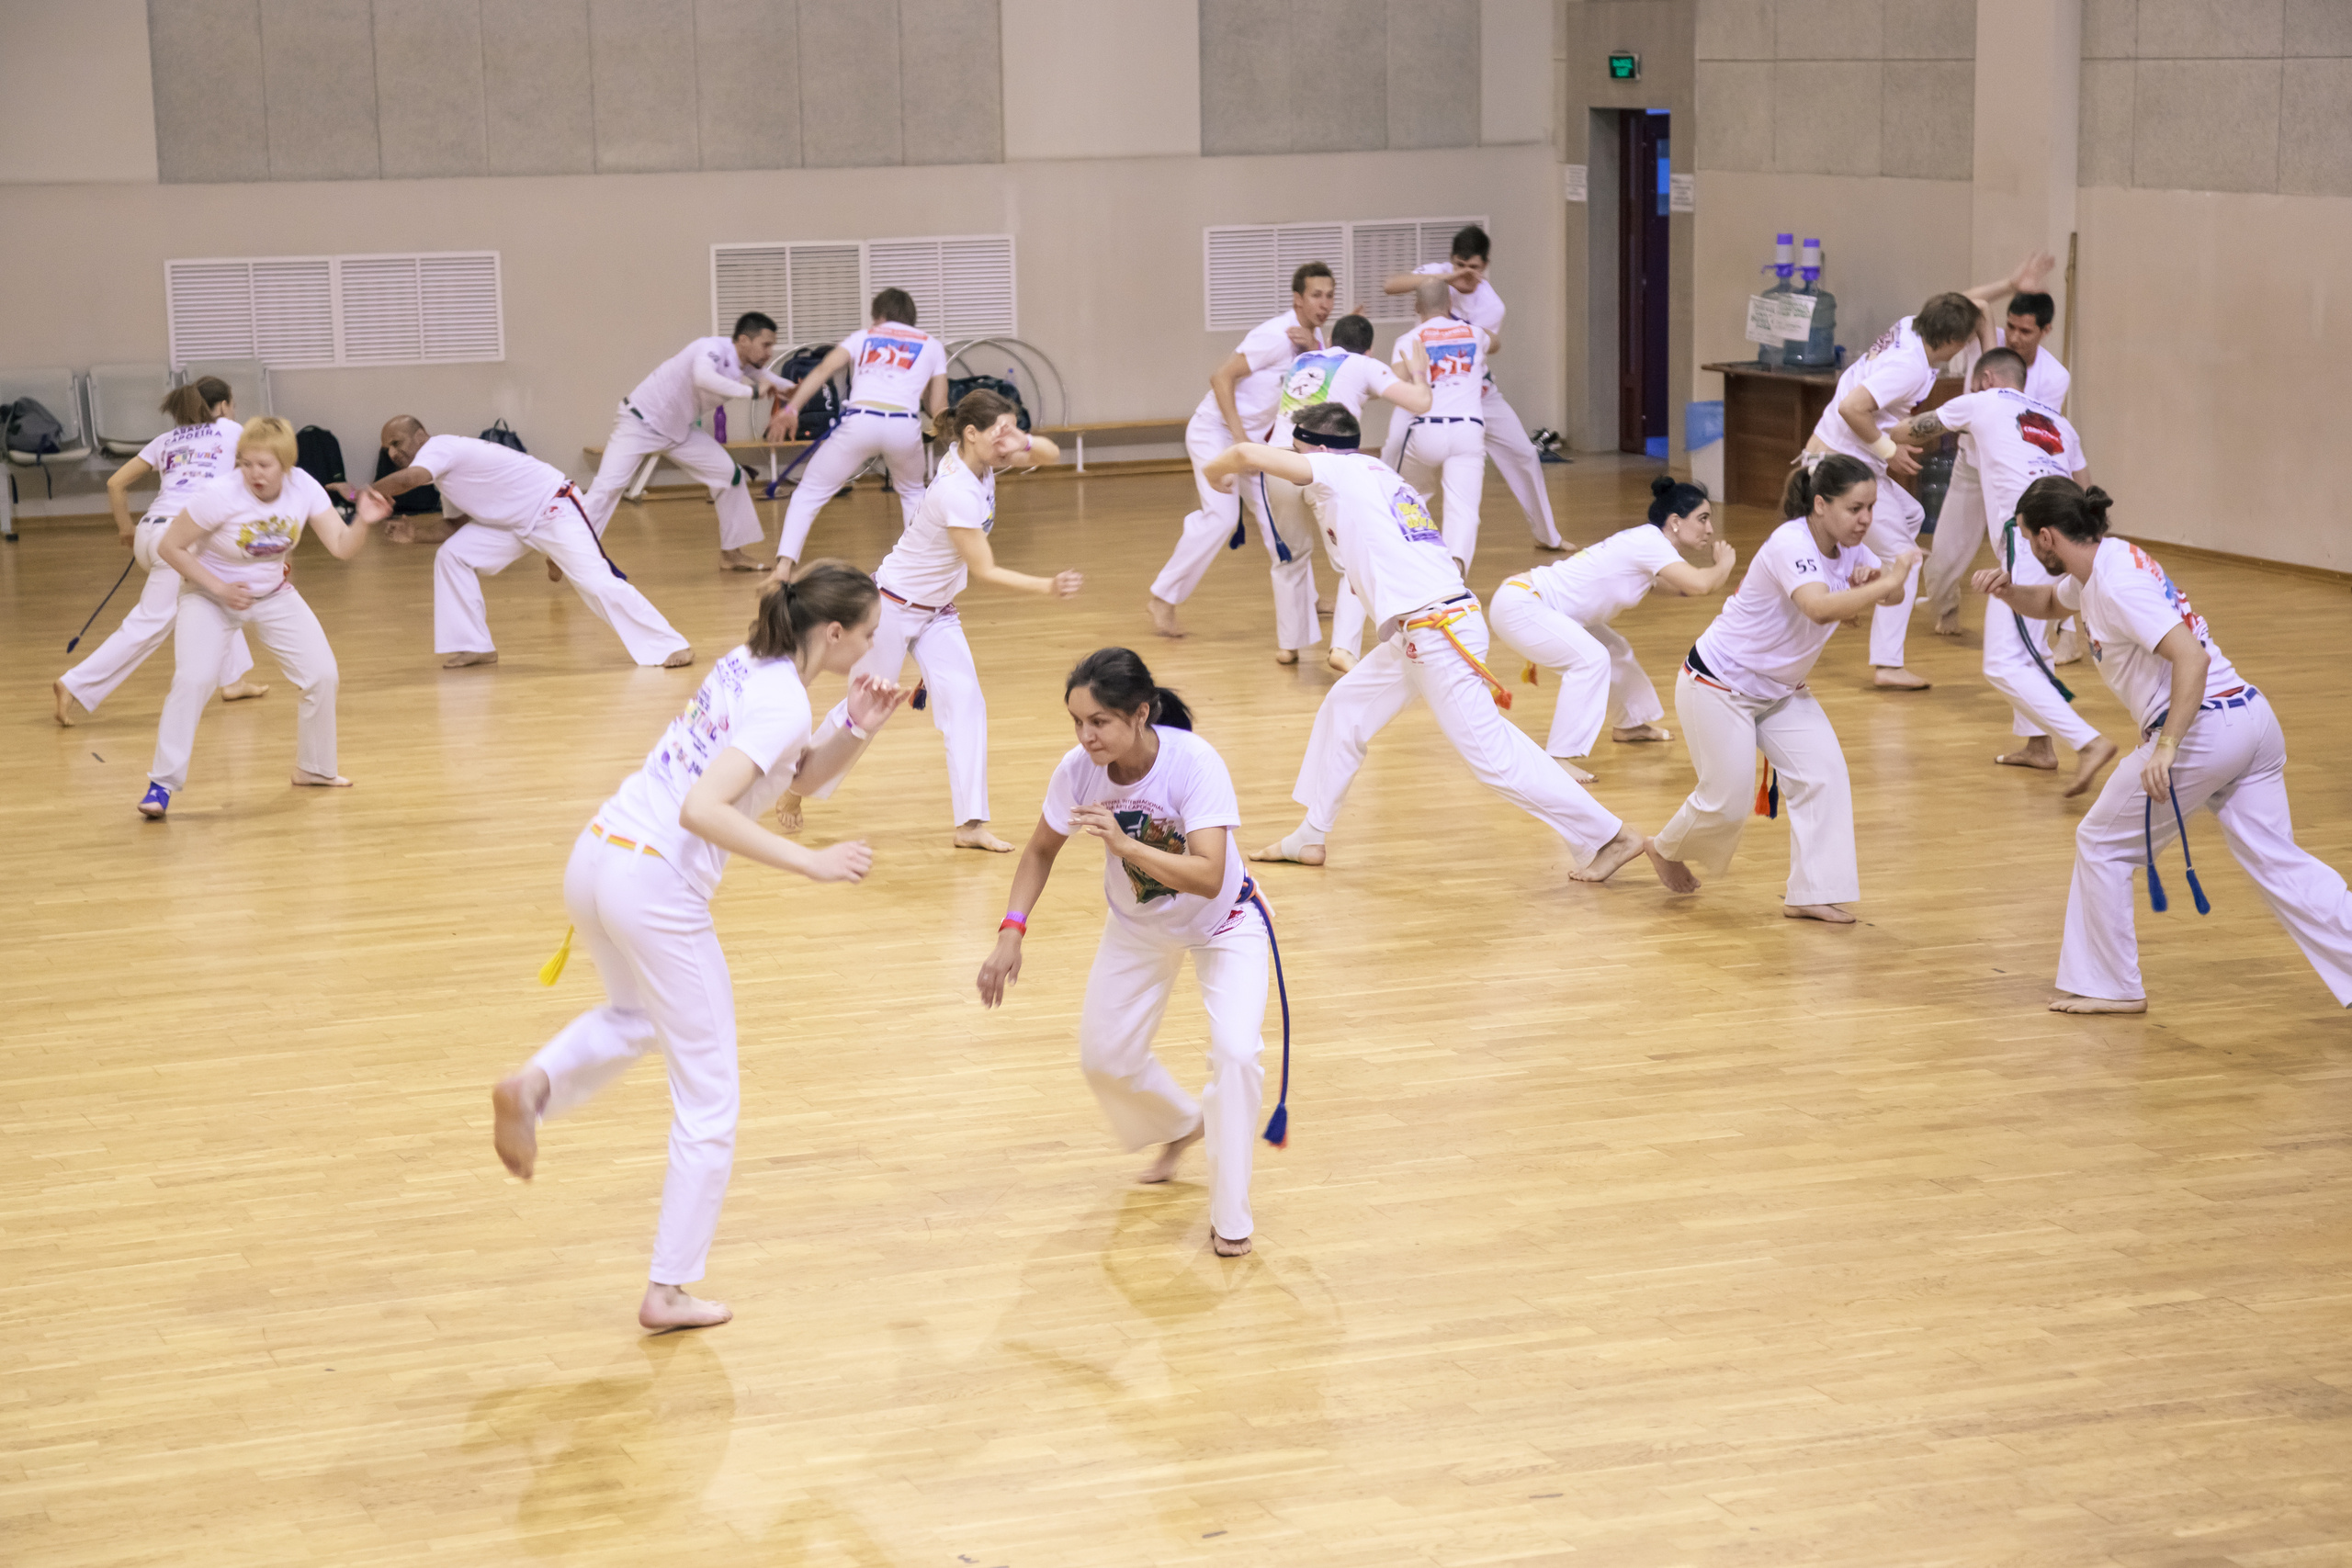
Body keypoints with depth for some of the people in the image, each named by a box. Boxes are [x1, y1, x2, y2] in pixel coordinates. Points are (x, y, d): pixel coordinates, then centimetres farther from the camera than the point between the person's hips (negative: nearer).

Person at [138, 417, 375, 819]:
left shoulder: (303, 488, -17)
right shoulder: (220, 496, -29)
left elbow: (341, 547, -18)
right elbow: (169, 547, -21)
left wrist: (363, 522, -38)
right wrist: (219, 588, -24)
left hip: (274, 595, 4)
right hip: (212, 596, -4)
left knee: (322, 675, -2)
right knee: (192, 680, -24)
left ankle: (315, 769, 20)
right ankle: (162, 784, -14)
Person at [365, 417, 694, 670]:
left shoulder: (438, 447, -19)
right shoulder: (442, 467, 10)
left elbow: (409, 479, -40)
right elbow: (460, 524, 13)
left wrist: (370, 493, -24)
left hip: (551, 507, -9)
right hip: (513, 521, 9)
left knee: (596, 581, -16)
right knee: (451, 556, -3)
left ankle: (671, 647, -11)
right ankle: (473, 646, 4)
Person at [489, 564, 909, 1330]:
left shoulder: (747, 665, 10)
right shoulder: (784, 704, -15)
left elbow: (804, 773, 21)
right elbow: (702, 809, -26)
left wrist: (855, 727, 4)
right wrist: (811, 862, -24)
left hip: (597, 854, 8)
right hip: (658, 885, -8)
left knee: (633, 1017, 38)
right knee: (708, 1101, 6)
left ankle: (534, 1086, 11)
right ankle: (669, 1290, 10)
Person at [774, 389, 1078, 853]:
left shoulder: (977, 461, -6)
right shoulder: (957, 492, -31)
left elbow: (1050, 454, 3)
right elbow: (984, 570, -28)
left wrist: (1023, 441, -20)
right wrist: (1047, 587, -35)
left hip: (937, 611, 8)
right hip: (895, 605, -8)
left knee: (965, 704, -4)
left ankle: (971, 824, -4)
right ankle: (796, 791, 26)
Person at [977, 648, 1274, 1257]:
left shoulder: (1194, 763, -36)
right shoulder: (1079, 769, -23)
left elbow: (1209, 877, -42)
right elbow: (1041, 851, -5)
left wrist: (1125, 843, -51)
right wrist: (1012, 932, -17)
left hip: (1224, 922, -4)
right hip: (1139, 925, 5)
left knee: (1235, 1050, -21)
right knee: (1104, 1057, 8)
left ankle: (1230, 1219, -5)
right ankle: (1181, 1125, 42)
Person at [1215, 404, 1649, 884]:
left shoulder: (1339, 470, -5)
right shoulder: (1376, 475, 20)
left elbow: (1250, 453, -9)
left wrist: (1217, 469, 12)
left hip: (1437, 633, -10)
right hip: (1419, 632, 10)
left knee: (1492, 753, -8)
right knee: (1344, 710, 19)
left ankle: (1607, 836, -3)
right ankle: (1311, 837, 29)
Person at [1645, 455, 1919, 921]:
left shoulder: (1847, 547, -3)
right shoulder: (1790, 545, -30)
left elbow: (1891, 595, -1)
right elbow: (1820, 607, -46)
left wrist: (1871, 578, -22)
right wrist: (1888, 580, -45)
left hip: (1779, 690, 8)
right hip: (1719, 685, -8)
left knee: (1824, 775, -7)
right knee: (1728, 801, -2)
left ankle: (1810, 895, 0)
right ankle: (1667, 849, 30)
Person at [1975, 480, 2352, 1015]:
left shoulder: (2117, 584, -16)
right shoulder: (2102, 561, 13)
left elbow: (2192, 657, -26)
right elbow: (2048, 603, 34)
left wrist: (2166, 749, -29)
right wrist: (2007, 590, 12)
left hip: (2203, 727, -9)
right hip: (2252, 718, 9)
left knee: (2103, 844, 7)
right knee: (2278, 863, 11)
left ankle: (2109, 986, 16)